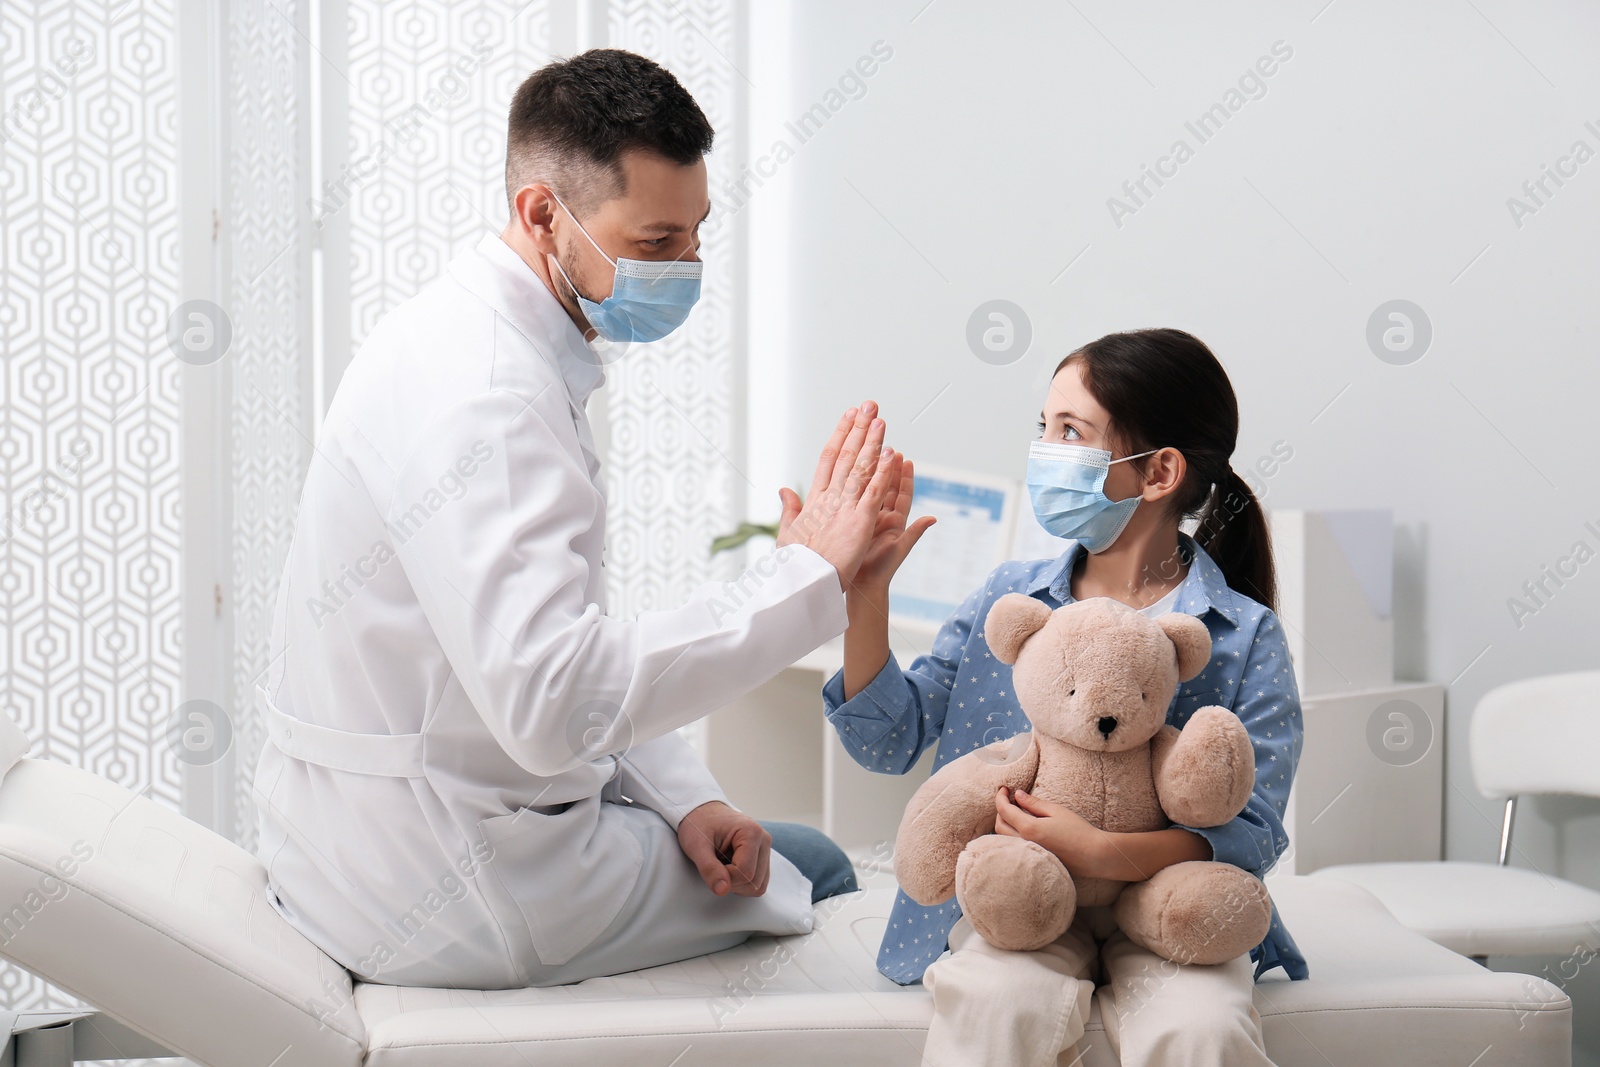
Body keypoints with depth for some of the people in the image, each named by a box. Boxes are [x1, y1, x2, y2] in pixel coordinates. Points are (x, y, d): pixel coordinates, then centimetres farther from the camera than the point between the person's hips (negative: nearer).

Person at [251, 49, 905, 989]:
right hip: (434, 891, -10)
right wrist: (806, 578, -30)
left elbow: (563, 641, 14)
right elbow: (550, 704, -35)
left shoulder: (517, 351, 9)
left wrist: (682, 798, 2)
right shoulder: (484, 391, -25)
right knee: (815, 877, 5)